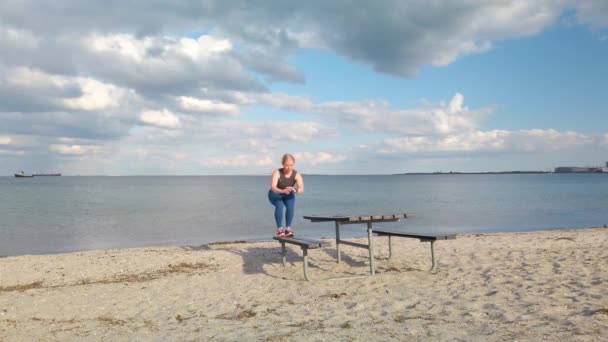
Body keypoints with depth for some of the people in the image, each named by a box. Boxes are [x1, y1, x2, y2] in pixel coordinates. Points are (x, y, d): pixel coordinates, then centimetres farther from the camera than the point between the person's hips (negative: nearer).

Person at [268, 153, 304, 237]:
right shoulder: (277, 173, -28)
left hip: (288, 195, 2)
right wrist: (282, 191, -61)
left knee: (291, 206, -28)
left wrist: (295, 190, -58)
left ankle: (288, 228, -20)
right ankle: (279, 229, -27)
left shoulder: (296, 175, -23)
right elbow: (273, 187, -41)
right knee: (280, 205, -32)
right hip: (275, 195, -2)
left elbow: (302, 189, -35)